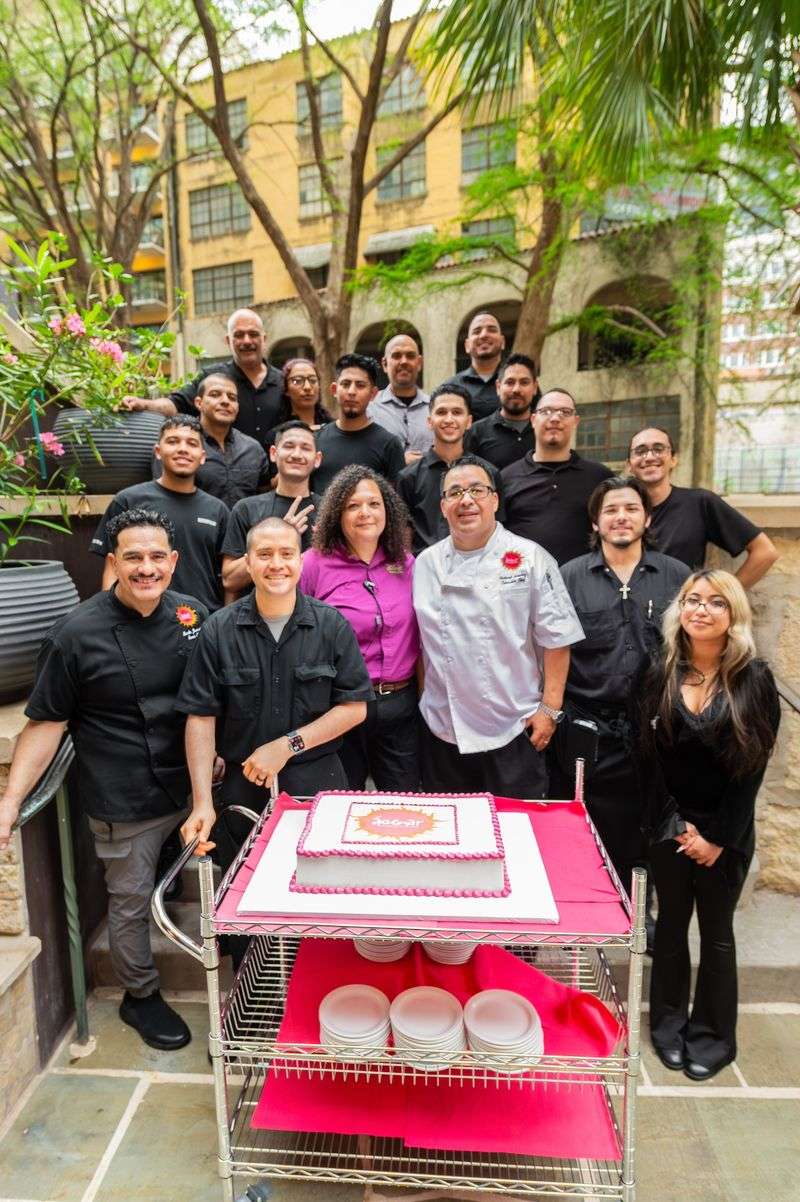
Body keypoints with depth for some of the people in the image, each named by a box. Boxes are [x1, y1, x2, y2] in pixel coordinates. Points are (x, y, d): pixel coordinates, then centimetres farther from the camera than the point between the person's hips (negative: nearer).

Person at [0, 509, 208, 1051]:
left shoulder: (193, 614, -2)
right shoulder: (77, 634, -14)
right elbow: (45, 722, -8)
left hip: (192, 786, 4)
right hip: (124, 803, -3)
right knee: (131, 901, 13)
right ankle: (141, 996, 38)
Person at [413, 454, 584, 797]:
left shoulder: (530, 558, -7)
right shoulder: (426, 564, 4)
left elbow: (556, 638, -6)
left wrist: (550, 708, -8)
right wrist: (426, 700, 10)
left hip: (514, 730, -3)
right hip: (443, 730, 3)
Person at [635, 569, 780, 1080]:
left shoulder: (753, 680, -10)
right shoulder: (661, 674, -4)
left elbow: (753, 768, -9)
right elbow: (649, 756, -4)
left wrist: (718, 839, -9)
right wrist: (676, 825, -8)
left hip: (727, 831, -1)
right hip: (671, 825, 2)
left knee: (716, 931, 12)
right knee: (671, 924, 14)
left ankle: (713, 1034, 31)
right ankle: (668, 1023, 33)